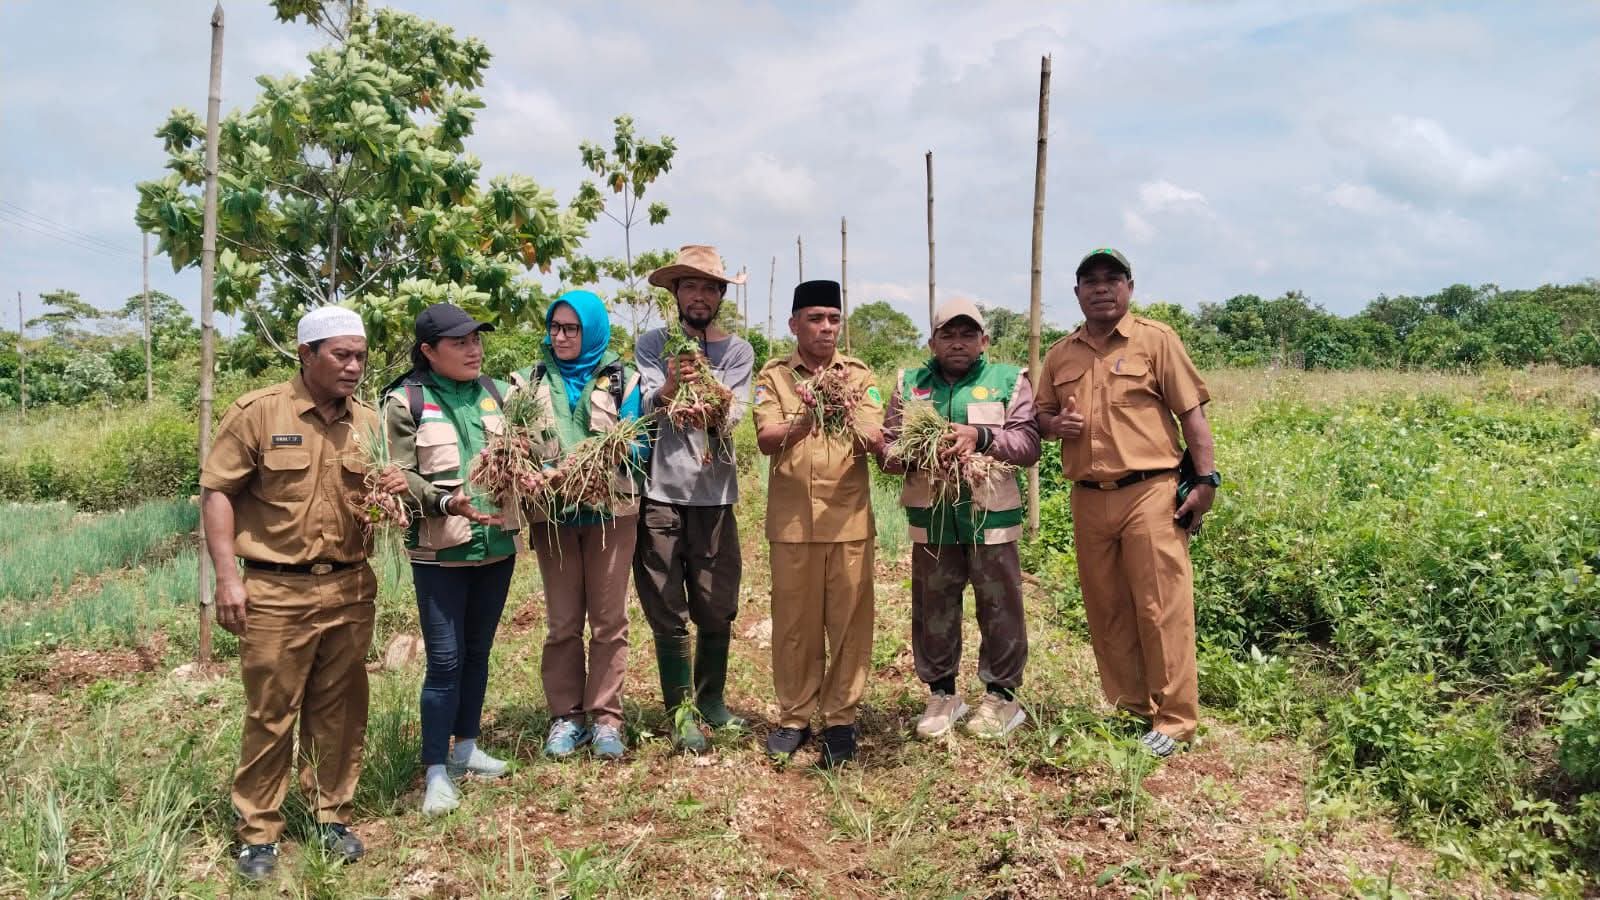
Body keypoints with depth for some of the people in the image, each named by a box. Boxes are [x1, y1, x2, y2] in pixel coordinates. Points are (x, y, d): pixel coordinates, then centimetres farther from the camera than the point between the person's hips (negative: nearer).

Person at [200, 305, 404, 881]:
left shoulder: (368, 422, 8)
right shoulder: (258, 412, -5)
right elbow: (217, 492, -5)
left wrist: (394, 490, -7)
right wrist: (227, 577, -11)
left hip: (350, 589, 4)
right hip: (276, 591, -4)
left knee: (339, 709, 11)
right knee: (270, 713, 4)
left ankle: (332, 816, 26)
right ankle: (258, 833, 18)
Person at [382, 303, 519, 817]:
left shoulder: (495, 393, 8)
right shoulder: (406, 401, -7)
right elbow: (402, 477, -11)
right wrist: (448, 502, -25)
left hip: (497, 543, 5)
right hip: (439, 550, -5)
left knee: (477, 652, 16)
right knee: (445, 659, -3)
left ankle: (466, 747, 32)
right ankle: (436, 771, 9)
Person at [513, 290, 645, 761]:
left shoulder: (620, 380, 3)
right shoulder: (532, 380, 9)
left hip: (610, 509, -1)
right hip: (551, 512, 2)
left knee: (609, 619, 3)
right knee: (562, 621, 8)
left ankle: (605, 718, 13)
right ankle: (566, 715, 18)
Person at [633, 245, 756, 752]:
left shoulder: (737, 352, 6)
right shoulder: (652, 345, 5)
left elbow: (732, 417, -7)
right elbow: (643, 410, -9)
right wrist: (668, 390, -31)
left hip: (713, 493, 1)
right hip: (658, 491, -1)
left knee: (718, 610, 9)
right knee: (668, 612, 3)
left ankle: (711, 700, 27)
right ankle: (682, 712, 14)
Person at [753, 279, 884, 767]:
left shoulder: (859, 375, 7)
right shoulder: (773, 376, 4)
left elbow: (875, 440, -5)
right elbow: (765, 439, -10)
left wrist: (857, 430, -28)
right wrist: (802, 425, -30)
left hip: (849, 517, 1)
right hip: (792, 520, 0)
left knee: (849, 621, 3)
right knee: (794, 622, 7)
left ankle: (840, 719, 15)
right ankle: (794, 716, 21)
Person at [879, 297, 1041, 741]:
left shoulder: (1009, 380, 5)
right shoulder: (909, 384, 11)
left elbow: (1029, 445, -6)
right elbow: (886, 450, 6)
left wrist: (981, 436, -21)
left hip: (992, 518, -2)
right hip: (930, 518, 2)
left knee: (1000, 609, 5)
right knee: (932, 611, 9)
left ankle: (1002, 696, 21)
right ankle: (942, 694, 25)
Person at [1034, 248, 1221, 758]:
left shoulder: (1155, 340, 1)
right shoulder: (1061, 355, 13)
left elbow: (1192, 412, -1)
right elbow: (1042, 415, 22)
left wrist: (1205, 480, -7)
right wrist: (1055, 424, -2)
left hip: (1149, 493, -4)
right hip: (1088, 499, 5)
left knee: (1161, 607, -4)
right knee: (1105, 610, 10)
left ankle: (1174, 719, 7)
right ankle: (1127, 706, 25)